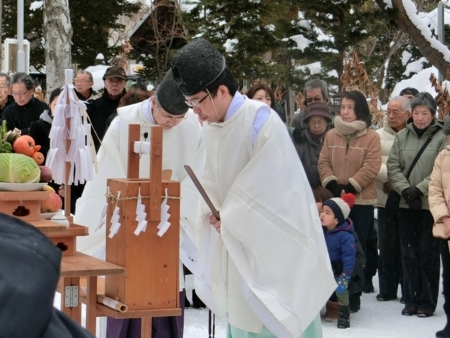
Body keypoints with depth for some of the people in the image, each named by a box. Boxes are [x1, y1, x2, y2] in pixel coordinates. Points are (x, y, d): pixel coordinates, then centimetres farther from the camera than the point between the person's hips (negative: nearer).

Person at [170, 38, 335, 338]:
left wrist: (229, 218, -11)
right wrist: (215, 211, -5)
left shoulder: (261, 121, -21)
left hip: (274, 243, -7)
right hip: (238, 245, 7)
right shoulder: (211, 126, 2)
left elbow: (269, 186, -21)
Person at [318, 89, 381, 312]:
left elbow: (371, 167, -10)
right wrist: (332, 185, -12)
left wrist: (350, 187, -17)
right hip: (334, 199, 3)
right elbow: (323, 163, 5)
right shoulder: (331, 135, 8)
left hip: (361, 201, -3)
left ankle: (353, 297, 10)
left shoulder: (371, 137, -3)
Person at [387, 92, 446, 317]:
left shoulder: (442, 137, -4)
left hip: (431, 204, -4)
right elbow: (393, 166, 5)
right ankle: (411, 299, 15)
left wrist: (420, 189, -16)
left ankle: (428, 302, 8)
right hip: (406, 205, 4)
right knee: (409, 253, 7)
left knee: (428, 253, 1)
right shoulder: (402, 136, 9)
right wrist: (405, 190, -9)